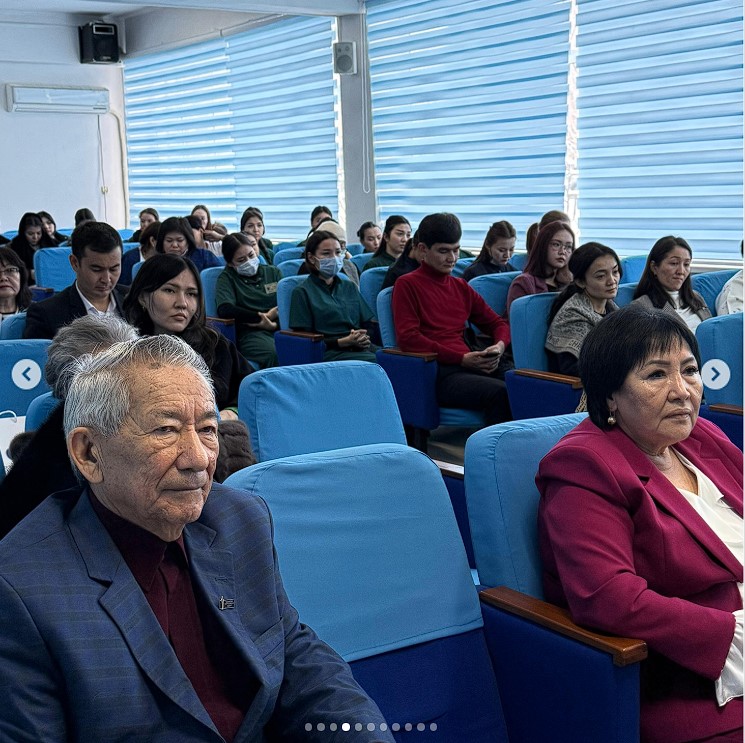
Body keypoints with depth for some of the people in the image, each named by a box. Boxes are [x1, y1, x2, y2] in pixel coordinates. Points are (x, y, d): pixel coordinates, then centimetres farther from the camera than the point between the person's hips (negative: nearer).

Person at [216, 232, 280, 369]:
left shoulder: (273, 272, 21)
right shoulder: (227, 278, 12)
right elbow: (224, 310, -7)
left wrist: (275, 324, -10)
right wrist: (264, 316, -3)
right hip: (250, 333, -3)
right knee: (272, 354, -37)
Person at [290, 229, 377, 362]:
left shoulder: (349, 287, 26)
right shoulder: (302, 292, 8)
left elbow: (368, 324, 21)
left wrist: (364, 338, -5)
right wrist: (344, 342, -12)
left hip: (362, 349, 6)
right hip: (330, 353, -6)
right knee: (375, 362, -37)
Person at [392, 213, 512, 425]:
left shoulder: (461, 286, 26)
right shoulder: (407, 285, 7)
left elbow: (497, 323, 31)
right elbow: (408, 338, -5)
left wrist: (500, 346, 5)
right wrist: (462, 359, -10)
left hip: (471, 366, 6)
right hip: (438, 372, -6)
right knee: (499, 392, -34)